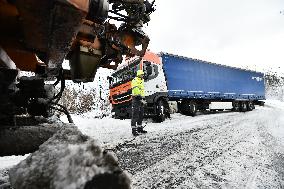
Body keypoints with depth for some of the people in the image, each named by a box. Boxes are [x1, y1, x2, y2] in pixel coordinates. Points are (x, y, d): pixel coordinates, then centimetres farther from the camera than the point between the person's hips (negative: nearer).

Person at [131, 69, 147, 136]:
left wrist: (144, 98, 17)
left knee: (141, 115, 13)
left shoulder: (141, 81, 21)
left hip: (141, 99, 9)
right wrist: (140, 98, -23)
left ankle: (139, 128, 23)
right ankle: (134, 130, -2)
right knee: (135, 115, -8)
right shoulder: (134, 81, -8)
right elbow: (136, 90, -19)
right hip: (136, 99, -9)